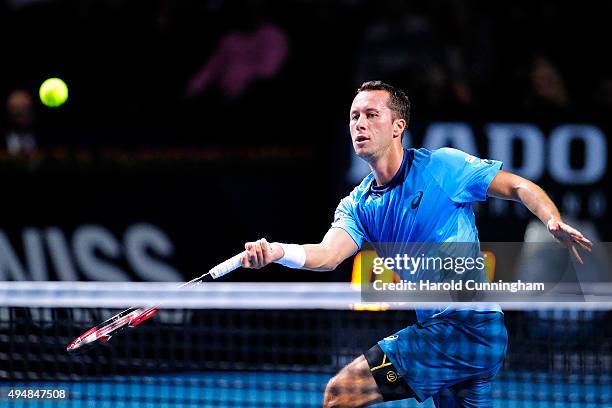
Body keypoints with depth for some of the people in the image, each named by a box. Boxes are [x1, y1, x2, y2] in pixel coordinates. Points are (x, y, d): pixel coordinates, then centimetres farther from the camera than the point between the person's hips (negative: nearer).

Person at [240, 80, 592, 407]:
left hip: (468, 322, -7)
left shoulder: (441, 166, -3)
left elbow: (520, 187, 0)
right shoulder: (358, 206, 11)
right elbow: (328, 254, -7)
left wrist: (554, 222, -21)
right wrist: (277, 252, -28)